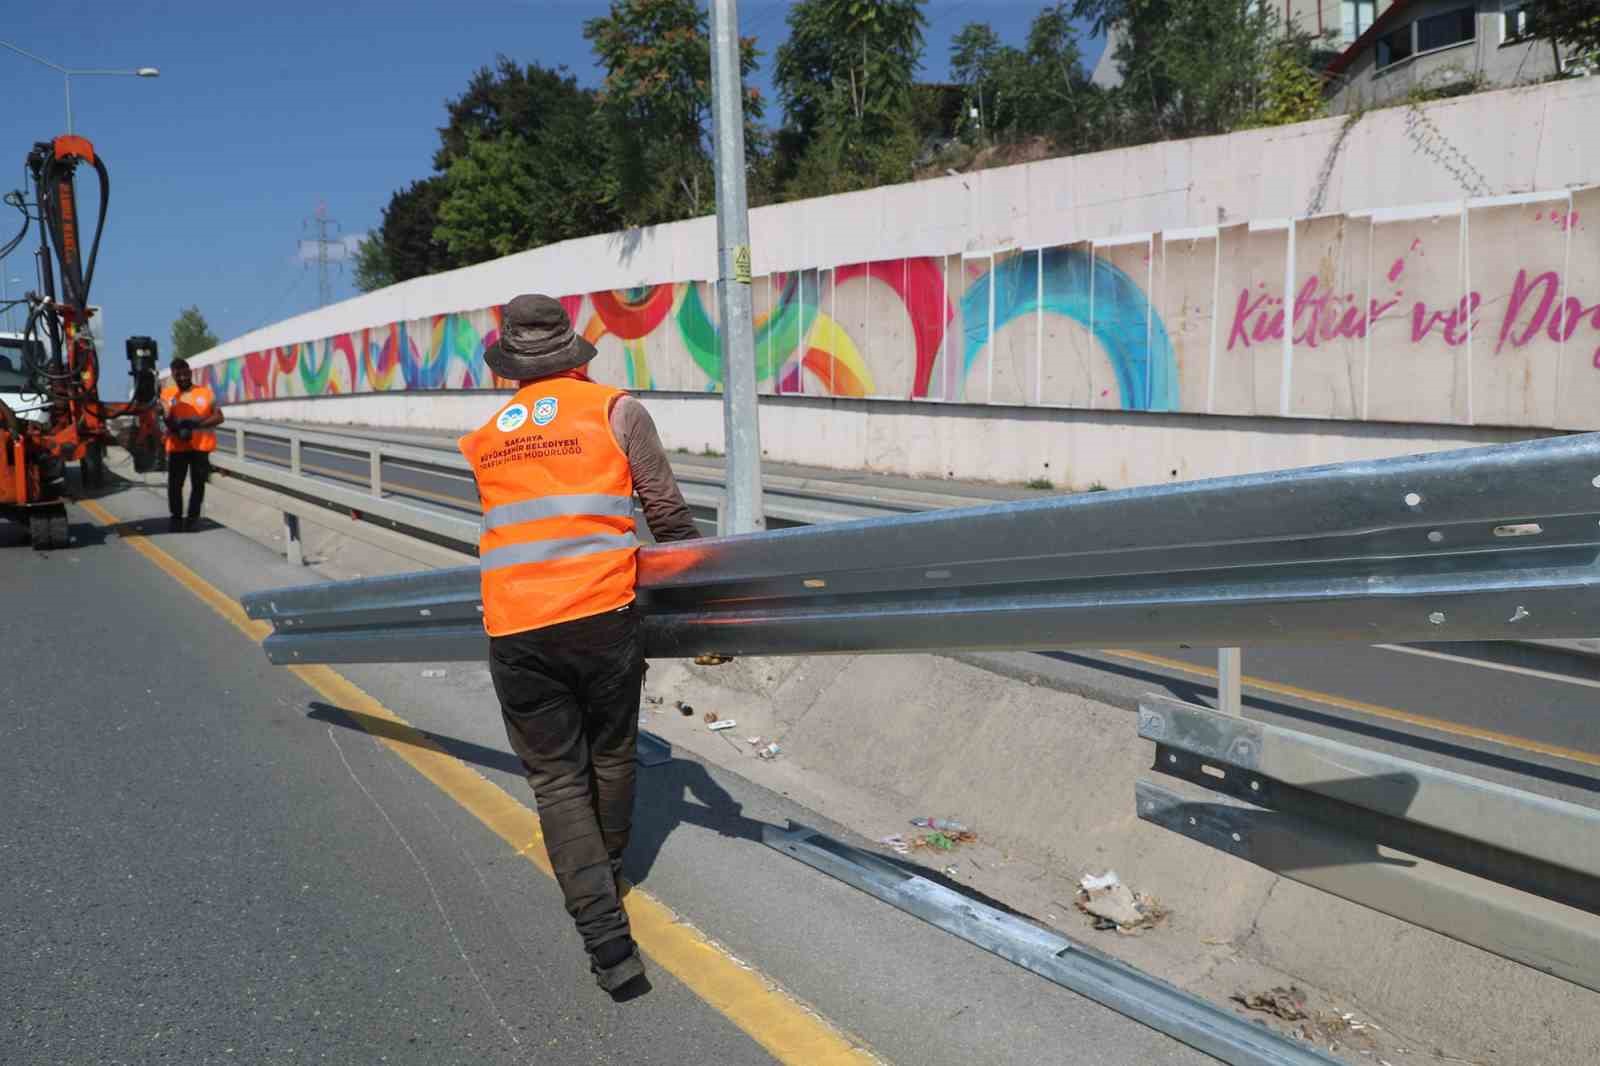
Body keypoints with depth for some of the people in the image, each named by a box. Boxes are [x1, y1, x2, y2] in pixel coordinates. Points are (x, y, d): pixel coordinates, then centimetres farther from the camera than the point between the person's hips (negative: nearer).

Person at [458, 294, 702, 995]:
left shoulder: (483, 440, 13)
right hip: (602, 619, -1)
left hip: (514, 634, 2)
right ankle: (607, 874, 42)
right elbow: (668, 515, 2)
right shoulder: (616, 410, 3)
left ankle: (605, 936, 0)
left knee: (557, 779, 8)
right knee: (611, 757, 21)